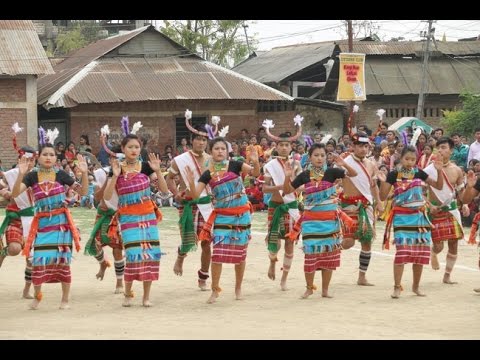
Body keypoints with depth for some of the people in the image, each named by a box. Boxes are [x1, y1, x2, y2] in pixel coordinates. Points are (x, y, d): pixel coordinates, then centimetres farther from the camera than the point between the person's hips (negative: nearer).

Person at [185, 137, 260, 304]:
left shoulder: (234, 165, -5)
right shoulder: (208, 174, -1)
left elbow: (256, 173, -10)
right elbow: (195, 195, -6)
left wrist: (256, 162, -30)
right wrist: (191, 182, -25)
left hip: (241, 215, 0)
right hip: (222, 216, 0)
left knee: (240, 252, 9)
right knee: (218, 252, -7)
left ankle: (238, 288, 25)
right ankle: (215, 290, 4)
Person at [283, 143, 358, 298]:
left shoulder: (331, 172, -4)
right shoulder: (305, 175, 0)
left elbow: (354, 174, -8)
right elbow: (287, 190, 6)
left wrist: (344, 164, -26)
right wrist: (288, 177, -12)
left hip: (330, 220, 0)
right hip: (311, 220, 0)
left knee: (329, 254, 5)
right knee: (311, 254, 0)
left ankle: (325, 290, 15)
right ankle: (309, 288, 15)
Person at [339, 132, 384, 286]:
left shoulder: (371, 165, 10)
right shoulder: (345, 163, -10)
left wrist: (378, 202, 18)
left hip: (366, 205, 6)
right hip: (350, 205, -6)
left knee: (367, 241, 6)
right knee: (348, 242, -17)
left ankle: (362, 277, 14)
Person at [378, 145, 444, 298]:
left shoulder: (419, 173, 4)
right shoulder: (393, 174, -5)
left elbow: (438, 186, 10)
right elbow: (383, 197, -4)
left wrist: (439, 171, -5)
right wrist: (383, 182, -20)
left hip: (419, 216, 4)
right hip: (402, 217, -4)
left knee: (420, 252, 5)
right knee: (402, 251, -13)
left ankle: (416, 286, 20)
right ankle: (397, 287, -5)